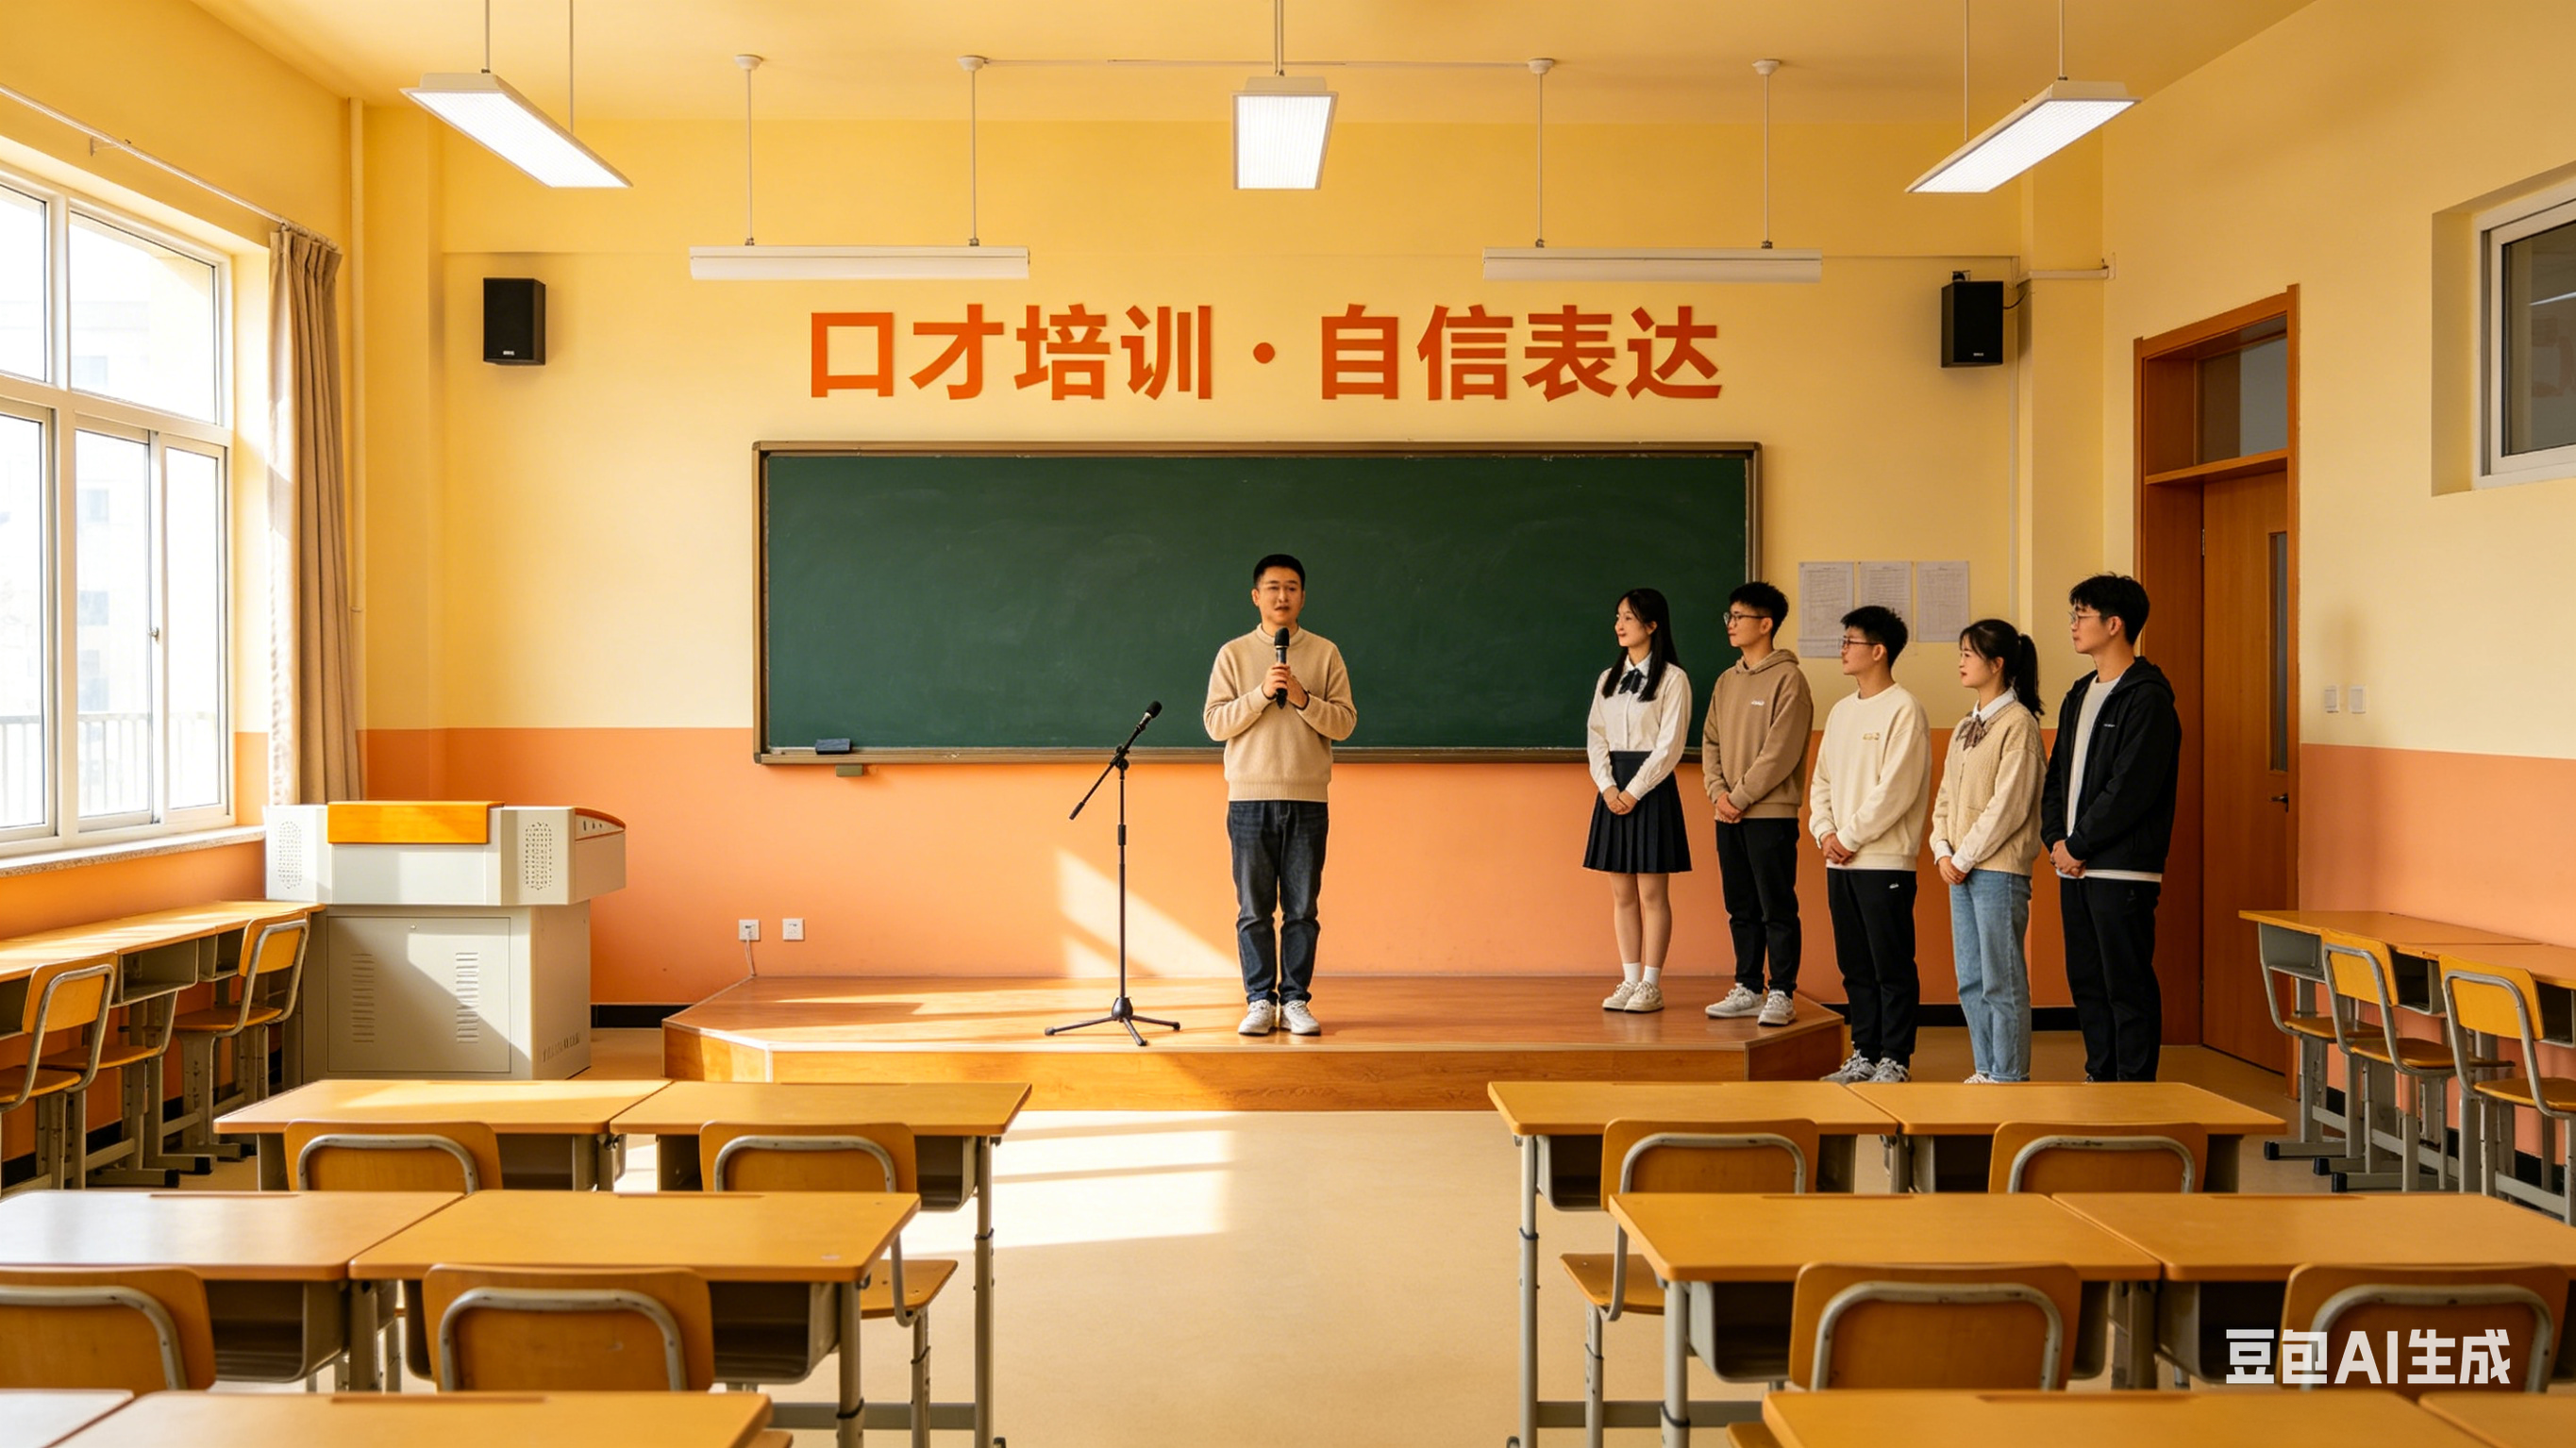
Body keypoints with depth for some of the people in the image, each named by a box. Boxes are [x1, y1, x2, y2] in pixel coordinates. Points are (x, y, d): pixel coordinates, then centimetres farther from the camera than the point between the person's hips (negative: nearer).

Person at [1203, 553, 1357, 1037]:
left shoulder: (1325, 653, 7)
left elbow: (1345, 723, 2)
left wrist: (1302, 698, -13)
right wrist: (1261, 693, -12)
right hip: (1250, 797, 0)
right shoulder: (1233, 654, 7)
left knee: (1301, 910, 2)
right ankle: (1259, 1001, 10)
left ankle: (1295, 1000, 10)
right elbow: (1216, 724, 0)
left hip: (1308, 799, 0)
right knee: (1254, 910, 2)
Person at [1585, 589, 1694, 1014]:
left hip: (1651, 789, -6)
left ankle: (1651, 986, 2)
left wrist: (1634, 791, -14)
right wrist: (1608, 787, -5)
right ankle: (1629, 981, 12)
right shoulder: (1608, 679, 13)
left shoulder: (1672, 679, -4)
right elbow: (1596, 738, 9)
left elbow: (1669, 745, -9)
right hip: (1613, 790, 6)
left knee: (1652, 892, -3)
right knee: (1621, 892, 6)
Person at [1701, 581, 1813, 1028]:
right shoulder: (1727, 681, 15)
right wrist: (1717, 791, -1)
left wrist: (1741, 796, -13)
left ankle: (1781, 994, 4)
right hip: (1728, 815, 7)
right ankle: (1747, 990, 20)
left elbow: (1780, 752, -15)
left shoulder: (1788, 678, -8)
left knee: (1777, 909, -2)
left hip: (1771, 813, -7)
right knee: (1741, 909, 12)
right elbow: (1710, 741, 14)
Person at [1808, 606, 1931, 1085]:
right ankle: (1864, 1054, 20)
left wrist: (1850, 837, -12)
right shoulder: (1841, 711, 16)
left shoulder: (1903, 710, -8)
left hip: (1885, 861, -7)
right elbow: (1821, 780, 17)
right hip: (1839, 862, 7)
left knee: (1893, 968, -1)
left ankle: (1894, 1059, 6)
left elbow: (1896, 789, -15)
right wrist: (1824, 831, 2)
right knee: (1855, 968, 12)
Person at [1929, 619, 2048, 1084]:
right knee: (1970, 981, 12)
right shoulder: (1965, 728, 16)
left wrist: (1965, 858, -13)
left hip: (2000, 870, -8)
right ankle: (1986, 1070, 21)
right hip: (1961, 870, 8)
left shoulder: (2018, 724, -9)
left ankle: (2009, 1076, 4)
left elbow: (2008, 805, -15)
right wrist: (1943, 851, 1)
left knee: (2002, 980, -3)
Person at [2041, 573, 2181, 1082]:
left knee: (2128, 987, -3)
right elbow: (2056, 777, 18)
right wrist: (2055, 839, 3)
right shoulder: (2079, 696, 17)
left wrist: (2079, 845, -12)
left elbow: (2129, 788, -17)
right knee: (2087, 983, 13)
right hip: (2075, 868, 9)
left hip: (2123, 870, -9)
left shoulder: (2147, 699, -10)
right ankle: (2100, 1079, 22)